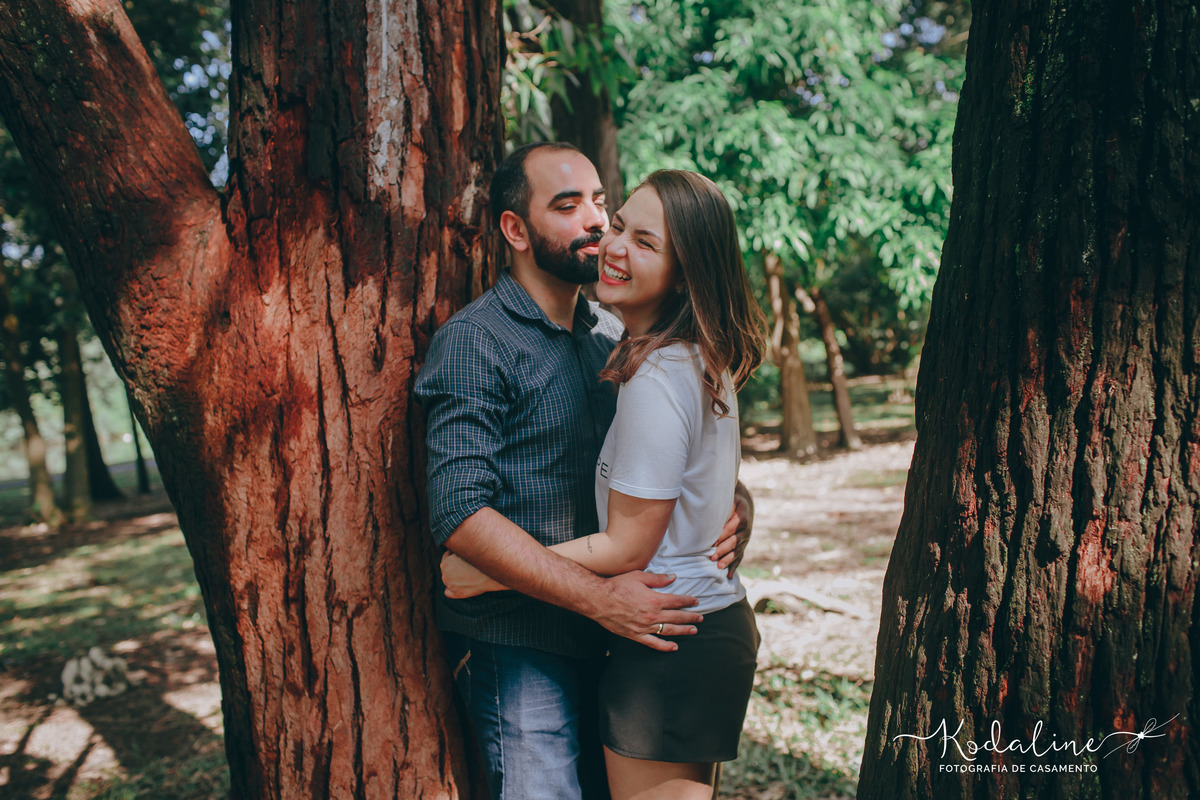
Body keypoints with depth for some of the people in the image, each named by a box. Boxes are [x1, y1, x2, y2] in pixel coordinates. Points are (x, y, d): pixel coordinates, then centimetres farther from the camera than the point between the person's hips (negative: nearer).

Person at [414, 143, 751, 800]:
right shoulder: (475, 342, -13)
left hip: (604, 639, 7)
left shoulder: (612, 336, 10)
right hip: (516, 647, -7)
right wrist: (600, 597, -25)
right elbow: (461, 513, -21)